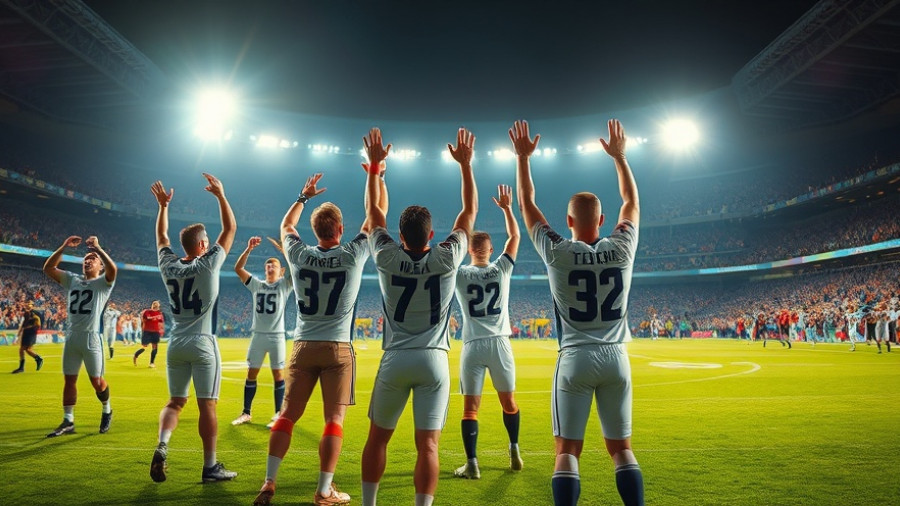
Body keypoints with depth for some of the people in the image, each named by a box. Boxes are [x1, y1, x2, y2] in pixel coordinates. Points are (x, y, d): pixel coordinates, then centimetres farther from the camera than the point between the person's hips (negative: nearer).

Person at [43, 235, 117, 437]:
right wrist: (63, 247, -3)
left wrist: (97, 247, -23)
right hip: (71, 336, 5)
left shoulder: (103, 282, 0)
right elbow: (48, 268, 6)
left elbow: (112, 269, -22)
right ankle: (68, 422, 15)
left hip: (91, 337, -5)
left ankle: (107, 412, 25)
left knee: (96, 381, 2)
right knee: (69, 380, 8)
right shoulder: (72, 279, 15)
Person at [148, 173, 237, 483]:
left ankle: (162, 446, -5)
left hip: (176, 345, 5)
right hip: (203, 345, -5)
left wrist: (163, 206, 27)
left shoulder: (168, 266, 3)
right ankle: (210, 466, 8)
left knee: (175, 401, 17)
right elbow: (230, 228, -3)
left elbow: (161, 235, 21)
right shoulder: (208, 264, -10)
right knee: (207, 406, 1)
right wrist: (220, 195, 2)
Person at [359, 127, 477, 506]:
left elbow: (372, 211, 10)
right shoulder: (446, 259, -7)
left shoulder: (387, 258, -4)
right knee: (428, 444, 1)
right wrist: (465, 163, 8)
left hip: (394, 360, 1)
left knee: (377, 438, 15)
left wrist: (374, 165, 15)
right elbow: (470, 211, 4)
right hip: (433, 361, -1)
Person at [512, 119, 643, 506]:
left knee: (567, 451, 4)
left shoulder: (557, 253, -8)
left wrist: (523, 157, 14)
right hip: (616, 358, 3)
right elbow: (631, 201, 16)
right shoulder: (621, 250, -2)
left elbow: (527, 204, 5)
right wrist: (619, 156, 26)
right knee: (621, 449, 14)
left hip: (575, 358, -2)